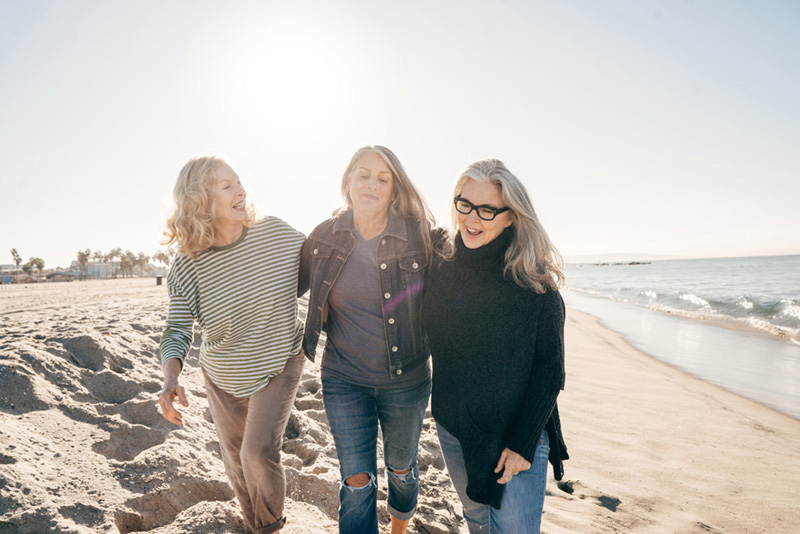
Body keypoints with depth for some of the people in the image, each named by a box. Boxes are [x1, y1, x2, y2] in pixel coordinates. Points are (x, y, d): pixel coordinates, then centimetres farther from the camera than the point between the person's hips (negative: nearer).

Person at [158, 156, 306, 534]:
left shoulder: (275, 232, -16)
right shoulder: (187, 268, -18)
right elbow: (177, 331, -17)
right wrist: (170, 379, -33)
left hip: (279, 364, -1)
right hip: (223, 377, 2)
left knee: (258, 452, -12)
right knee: (236, 462, 18)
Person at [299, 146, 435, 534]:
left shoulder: (418, 236, -12)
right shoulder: (324, 237, -5)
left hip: (406, 380, 0)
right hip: (344, 379, 0)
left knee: (401, 469, 21)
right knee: (357, 481, 2)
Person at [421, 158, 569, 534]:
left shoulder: (534, 281, -16)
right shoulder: (441, 259, -6)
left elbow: (550, 371, -12)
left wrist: (523, 443, -12)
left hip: (514, 432, -4)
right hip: (451, 425, 4)